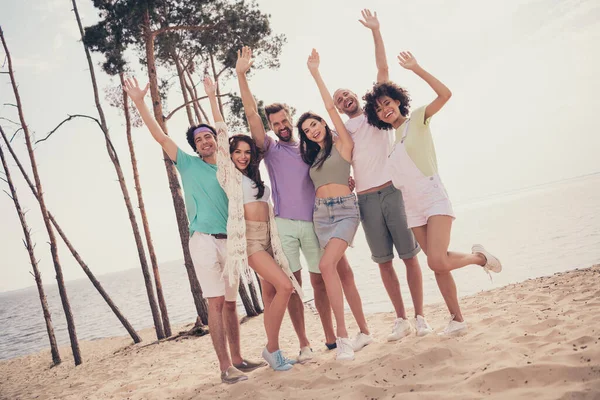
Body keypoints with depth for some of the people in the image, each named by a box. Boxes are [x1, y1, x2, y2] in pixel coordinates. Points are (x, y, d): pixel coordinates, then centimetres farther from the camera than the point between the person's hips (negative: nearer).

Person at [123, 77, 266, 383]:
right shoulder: (189, 164, 7)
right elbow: (160, 137, 0)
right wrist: (140, 103, -6)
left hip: (230, 241, 4)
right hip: (204, 240, -4)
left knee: (230, 302, 10)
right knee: (216, 302, -9)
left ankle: (237, 359, 19)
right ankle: (225, 367, -6)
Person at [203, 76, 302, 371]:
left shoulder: (255, 177, 20)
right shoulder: (228, 172, 2)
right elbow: (221, 133, -2)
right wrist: (212, 97, -2)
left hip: (267, 236, 7)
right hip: (248, 237, -7)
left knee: (273, 293, 4)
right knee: (284, 286, -18)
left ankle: (272, 350, 14)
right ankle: (272, 348, -7)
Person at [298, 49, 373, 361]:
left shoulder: (343, 144, 1)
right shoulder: (312, 157, 18)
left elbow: (331, 107, -4)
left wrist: (315, 73, -2)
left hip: (345, 210, -6)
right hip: (320, 214, 7)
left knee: (327, 265, -26)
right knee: (342, 270, 4)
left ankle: (342, 334, -22)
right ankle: (363, 331, 15)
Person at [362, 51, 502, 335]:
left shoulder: (417, 119, 1)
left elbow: (445, 94, -15)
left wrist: (415, 68, -17)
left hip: (434, 198, -6)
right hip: (411, 208, 6)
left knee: (437, 262, -21)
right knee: (438, 265, 5)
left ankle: (479, 257, 7)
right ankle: (457, 319, 16)